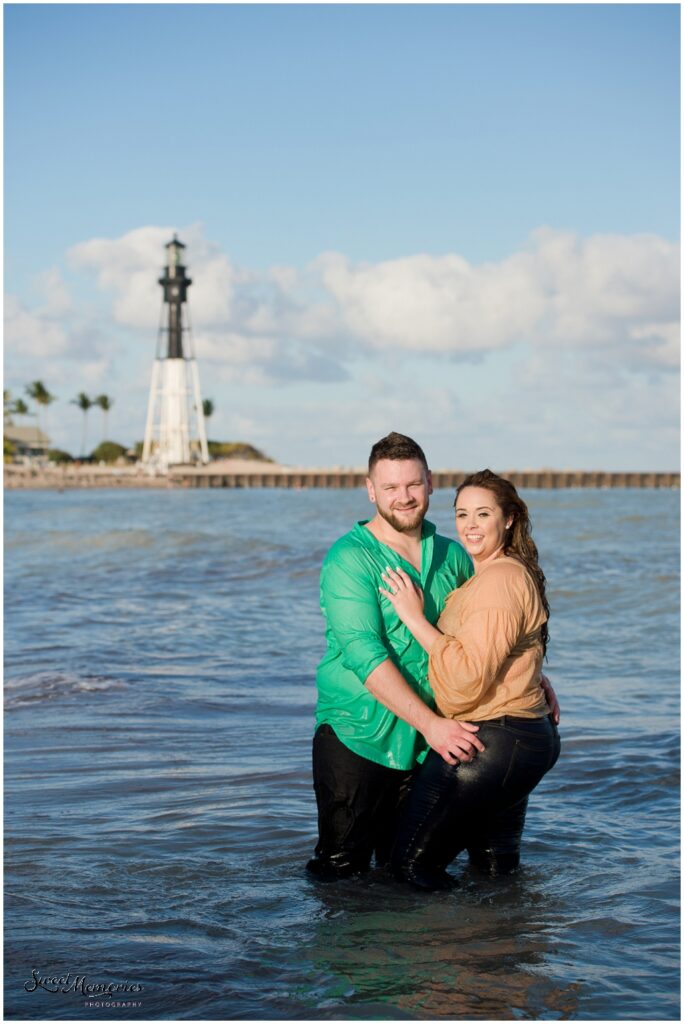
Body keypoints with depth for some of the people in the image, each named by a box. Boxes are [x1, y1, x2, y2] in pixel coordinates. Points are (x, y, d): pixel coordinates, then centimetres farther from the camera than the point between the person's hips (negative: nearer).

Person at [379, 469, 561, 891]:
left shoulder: (500, 580, -17)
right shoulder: (515, 573, 17)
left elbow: (468, 678, -25)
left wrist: (415, 618, -20)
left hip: (492, 742, -11)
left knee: (412, 863, -5)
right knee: (497, 871, 20)